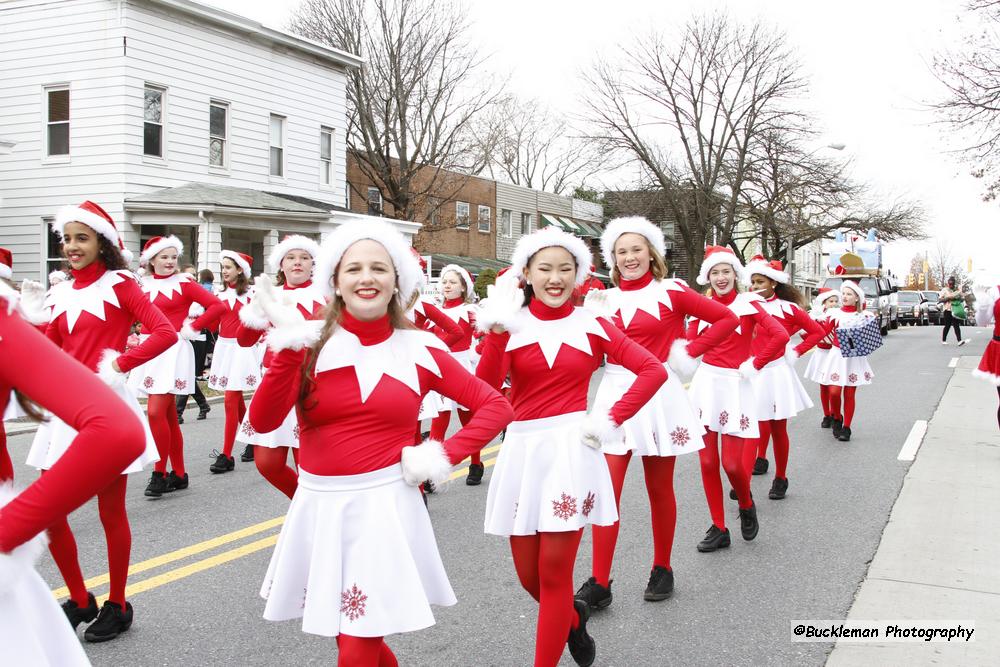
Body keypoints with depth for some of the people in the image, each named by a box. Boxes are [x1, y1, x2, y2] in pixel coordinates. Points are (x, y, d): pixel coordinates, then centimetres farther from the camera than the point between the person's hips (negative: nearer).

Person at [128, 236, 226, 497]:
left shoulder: (184, 283, -3)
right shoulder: (143, 286, 11)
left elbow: (218, 306, -10)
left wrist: (192, 329, -9)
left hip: (173, 351, -5)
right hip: (149, 351, 5)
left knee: (155, 412, -14)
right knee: (168, 416, 10)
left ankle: (159, 474, -4)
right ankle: (178, 474, 17)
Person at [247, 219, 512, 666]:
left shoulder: (419, 350, -2)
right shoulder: (310, 343, -1)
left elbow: (495, 407, 3)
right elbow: (263, 421, -15)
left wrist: (443, 456, -7)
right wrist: (288, 345, -25)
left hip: (385, 506, -2)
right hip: (319, 507, 3)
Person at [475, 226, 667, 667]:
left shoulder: (592, 326, 1)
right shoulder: (509, 325, 2)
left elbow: (654, 371, -1)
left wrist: (611, 421, -6)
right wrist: (497, 331, -20)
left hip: (572, 449, -2)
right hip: (522, 449, 2)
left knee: (554, 572, -1)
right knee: (527, 574, 10)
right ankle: (573, 617, 42)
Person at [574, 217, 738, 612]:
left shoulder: (671, 292, -2)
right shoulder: (604, 299, 9)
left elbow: (727, 319, -1)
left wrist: (688, 353, -5)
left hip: (658, 396, -3)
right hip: (615, 393, 3)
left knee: (659, 489, 9)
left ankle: (662, 570, 27)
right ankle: (599, 583, 0)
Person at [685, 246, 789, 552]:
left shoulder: (748, 304, -3)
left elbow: (780, 336, -15)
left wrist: (754, 365, -12)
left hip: (735, 386, -3)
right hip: (705, 384, 3)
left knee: (732, 464, -6)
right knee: (707, 462, 2)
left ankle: (746, 506, 26)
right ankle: (718, 529, 15)